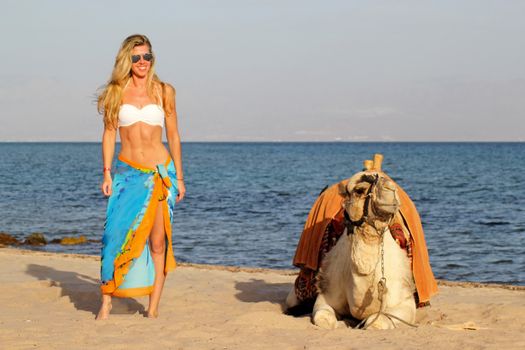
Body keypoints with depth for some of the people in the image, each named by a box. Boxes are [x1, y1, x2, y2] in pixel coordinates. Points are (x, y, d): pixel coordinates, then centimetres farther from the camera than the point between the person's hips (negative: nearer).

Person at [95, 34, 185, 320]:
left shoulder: (163, 91, 5)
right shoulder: (116, 91, 5)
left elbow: (173, 135, 9)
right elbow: (109, 133, 7)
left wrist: (179, 177, 6)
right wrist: (107, 173, -1)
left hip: (160, 172, 0)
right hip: (127, 173, 0)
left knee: (158, 242, 1)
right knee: (117, 233, -10)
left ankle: (153, 308, 7)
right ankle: (107, 300, 1)